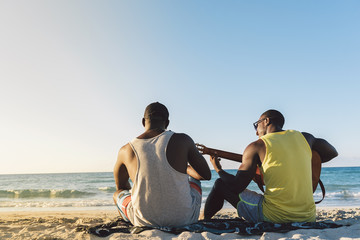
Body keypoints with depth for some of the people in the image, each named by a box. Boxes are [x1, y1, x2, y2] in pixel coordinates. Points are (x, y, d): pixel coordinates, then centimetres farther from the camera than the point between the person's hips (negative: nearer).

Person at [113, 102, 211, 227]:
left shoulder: (126, 150, -5)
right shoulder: (183, 140, -11)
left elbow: (120, 185, 13)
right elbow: (206, 175, 1)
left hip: (145, 221, 1)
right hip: (184, 219, 0)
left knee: (118, 194, 30)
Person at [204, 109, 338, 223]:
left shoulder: (257, 146, -5)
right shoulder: (304, 137, 7)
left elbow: (237, 187, -6)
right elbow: (333, 152, 26)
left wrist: (218, 170, 13)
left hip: (273, 217, -5)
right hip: (309, 218, 5)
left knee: (221, 184, 11)